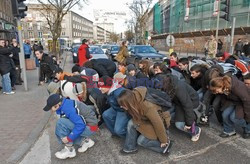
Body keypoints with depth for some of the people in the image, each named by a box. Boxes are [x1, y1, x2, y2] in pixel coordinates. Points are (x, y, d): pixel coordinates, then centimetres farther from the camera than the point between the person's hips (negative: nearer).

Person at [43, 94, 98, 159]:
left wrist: (69, 138, -18)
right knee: (59, 132, 8)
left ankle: (69, 149, -6)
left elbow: (80, 125, -27)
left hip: (90, 127, -9)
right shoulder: (65, 104, 2)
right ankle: (84, 141, 10)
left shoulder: (68, 109, -25)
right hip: (83, 124, 9)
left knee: (60, 122, -21)